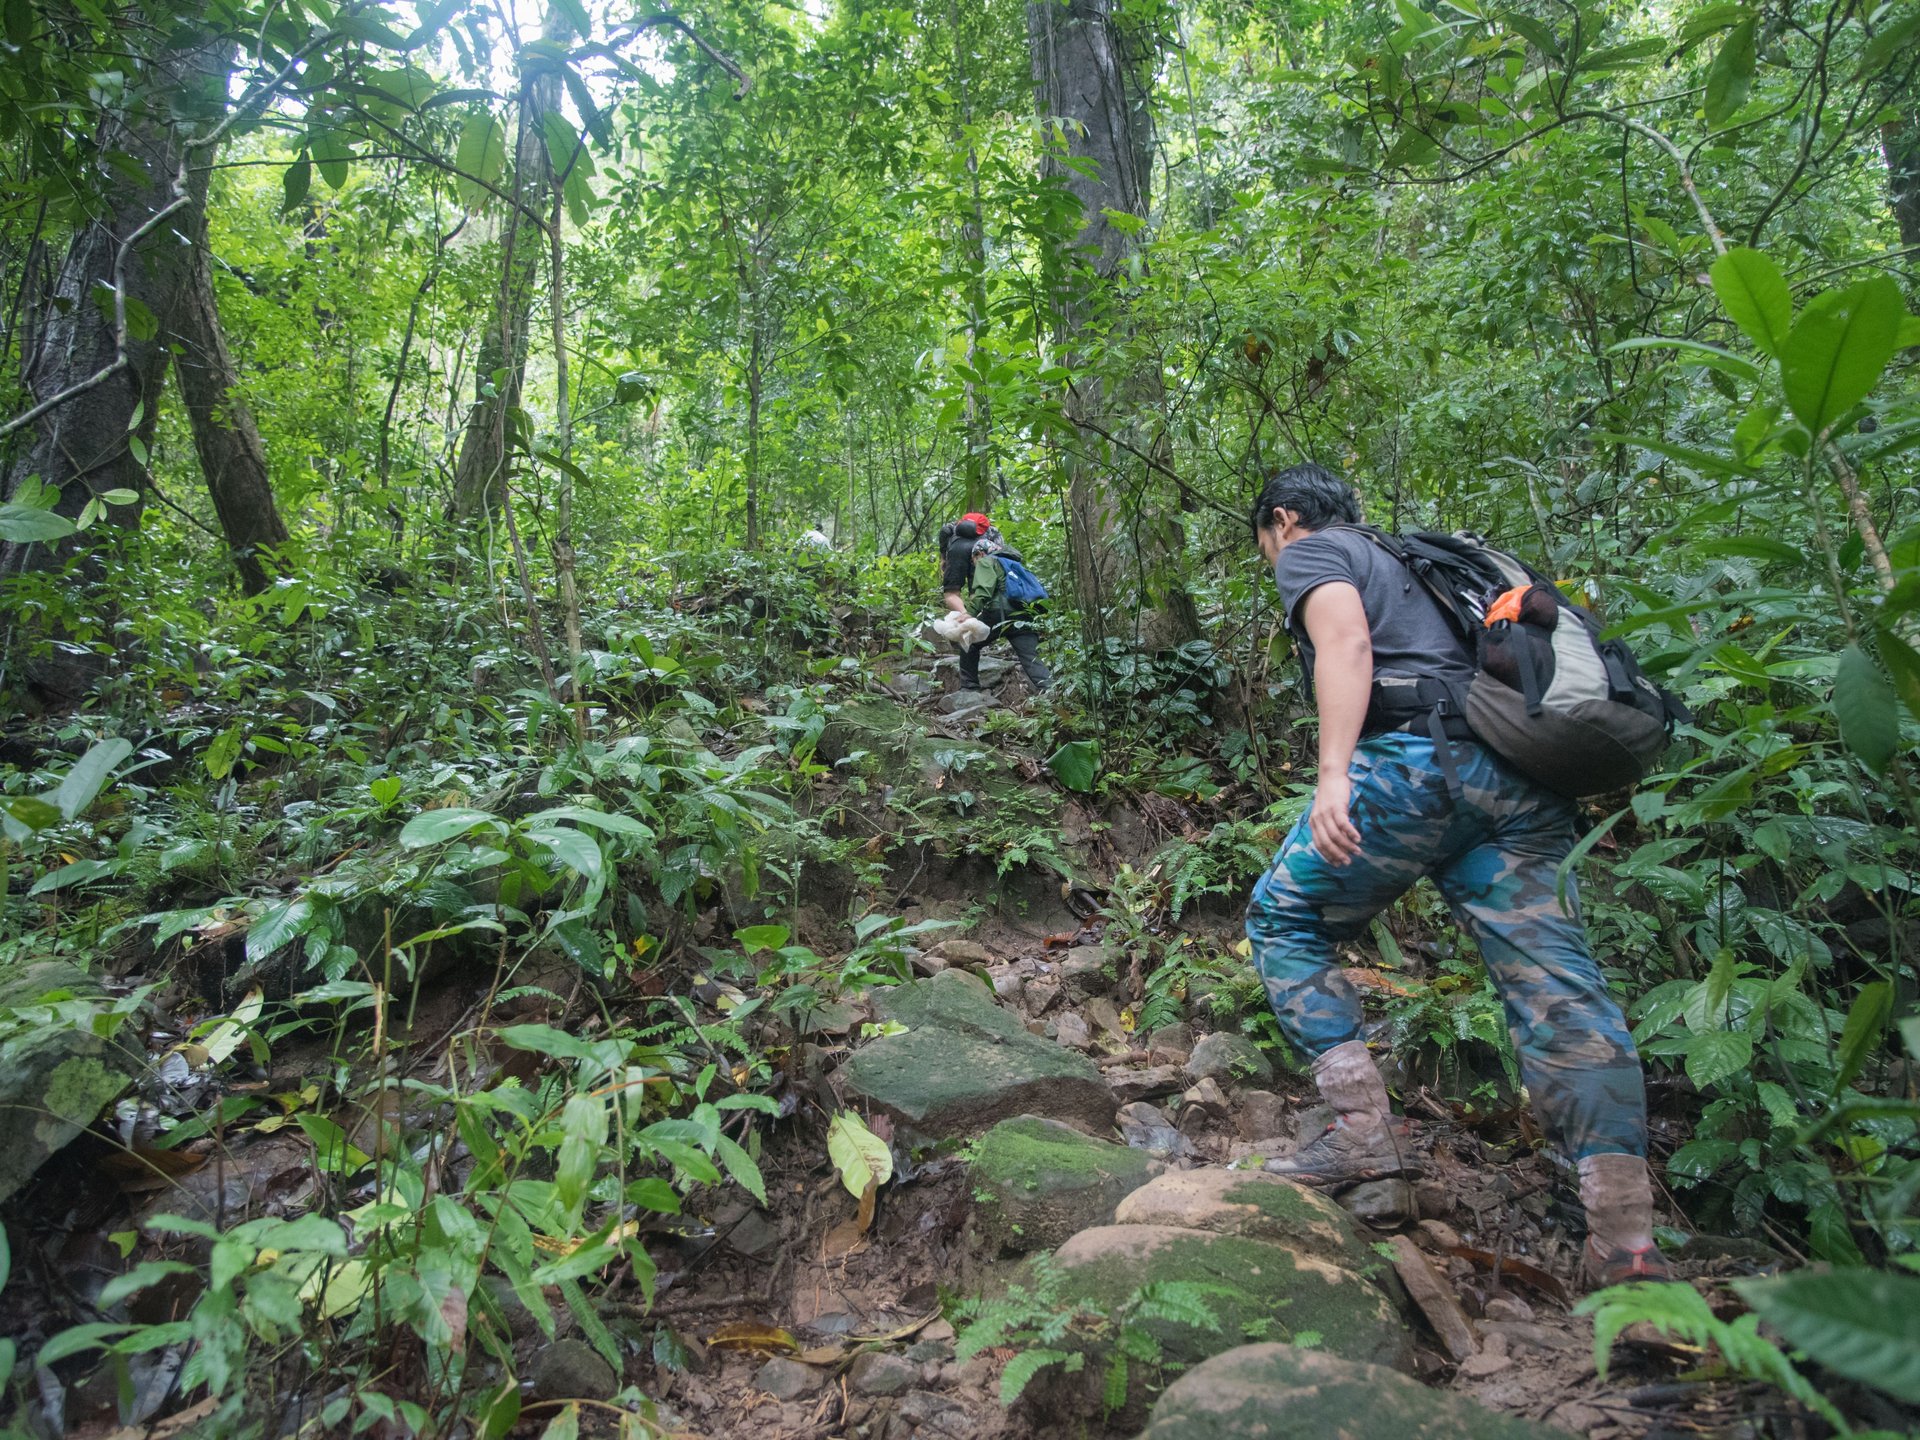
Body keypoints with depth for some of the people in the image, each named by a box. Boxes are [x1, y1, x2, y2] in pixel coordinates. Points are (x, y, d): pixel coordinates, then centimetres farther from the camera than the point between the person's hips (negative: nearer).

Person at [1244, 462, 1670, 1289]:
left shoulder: (1309, 553, 13)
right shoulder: (1404, 564, 36)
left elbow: (1345, 642, -8)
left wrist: (1332, 776, -20)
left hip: (1418, 758, -7)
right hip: (1524, 781, 8)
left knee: (1285, 919, 10)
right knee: (1558, 986, -1)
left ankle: (1366, 1131, 3)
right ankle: (1626, 1243, -6)